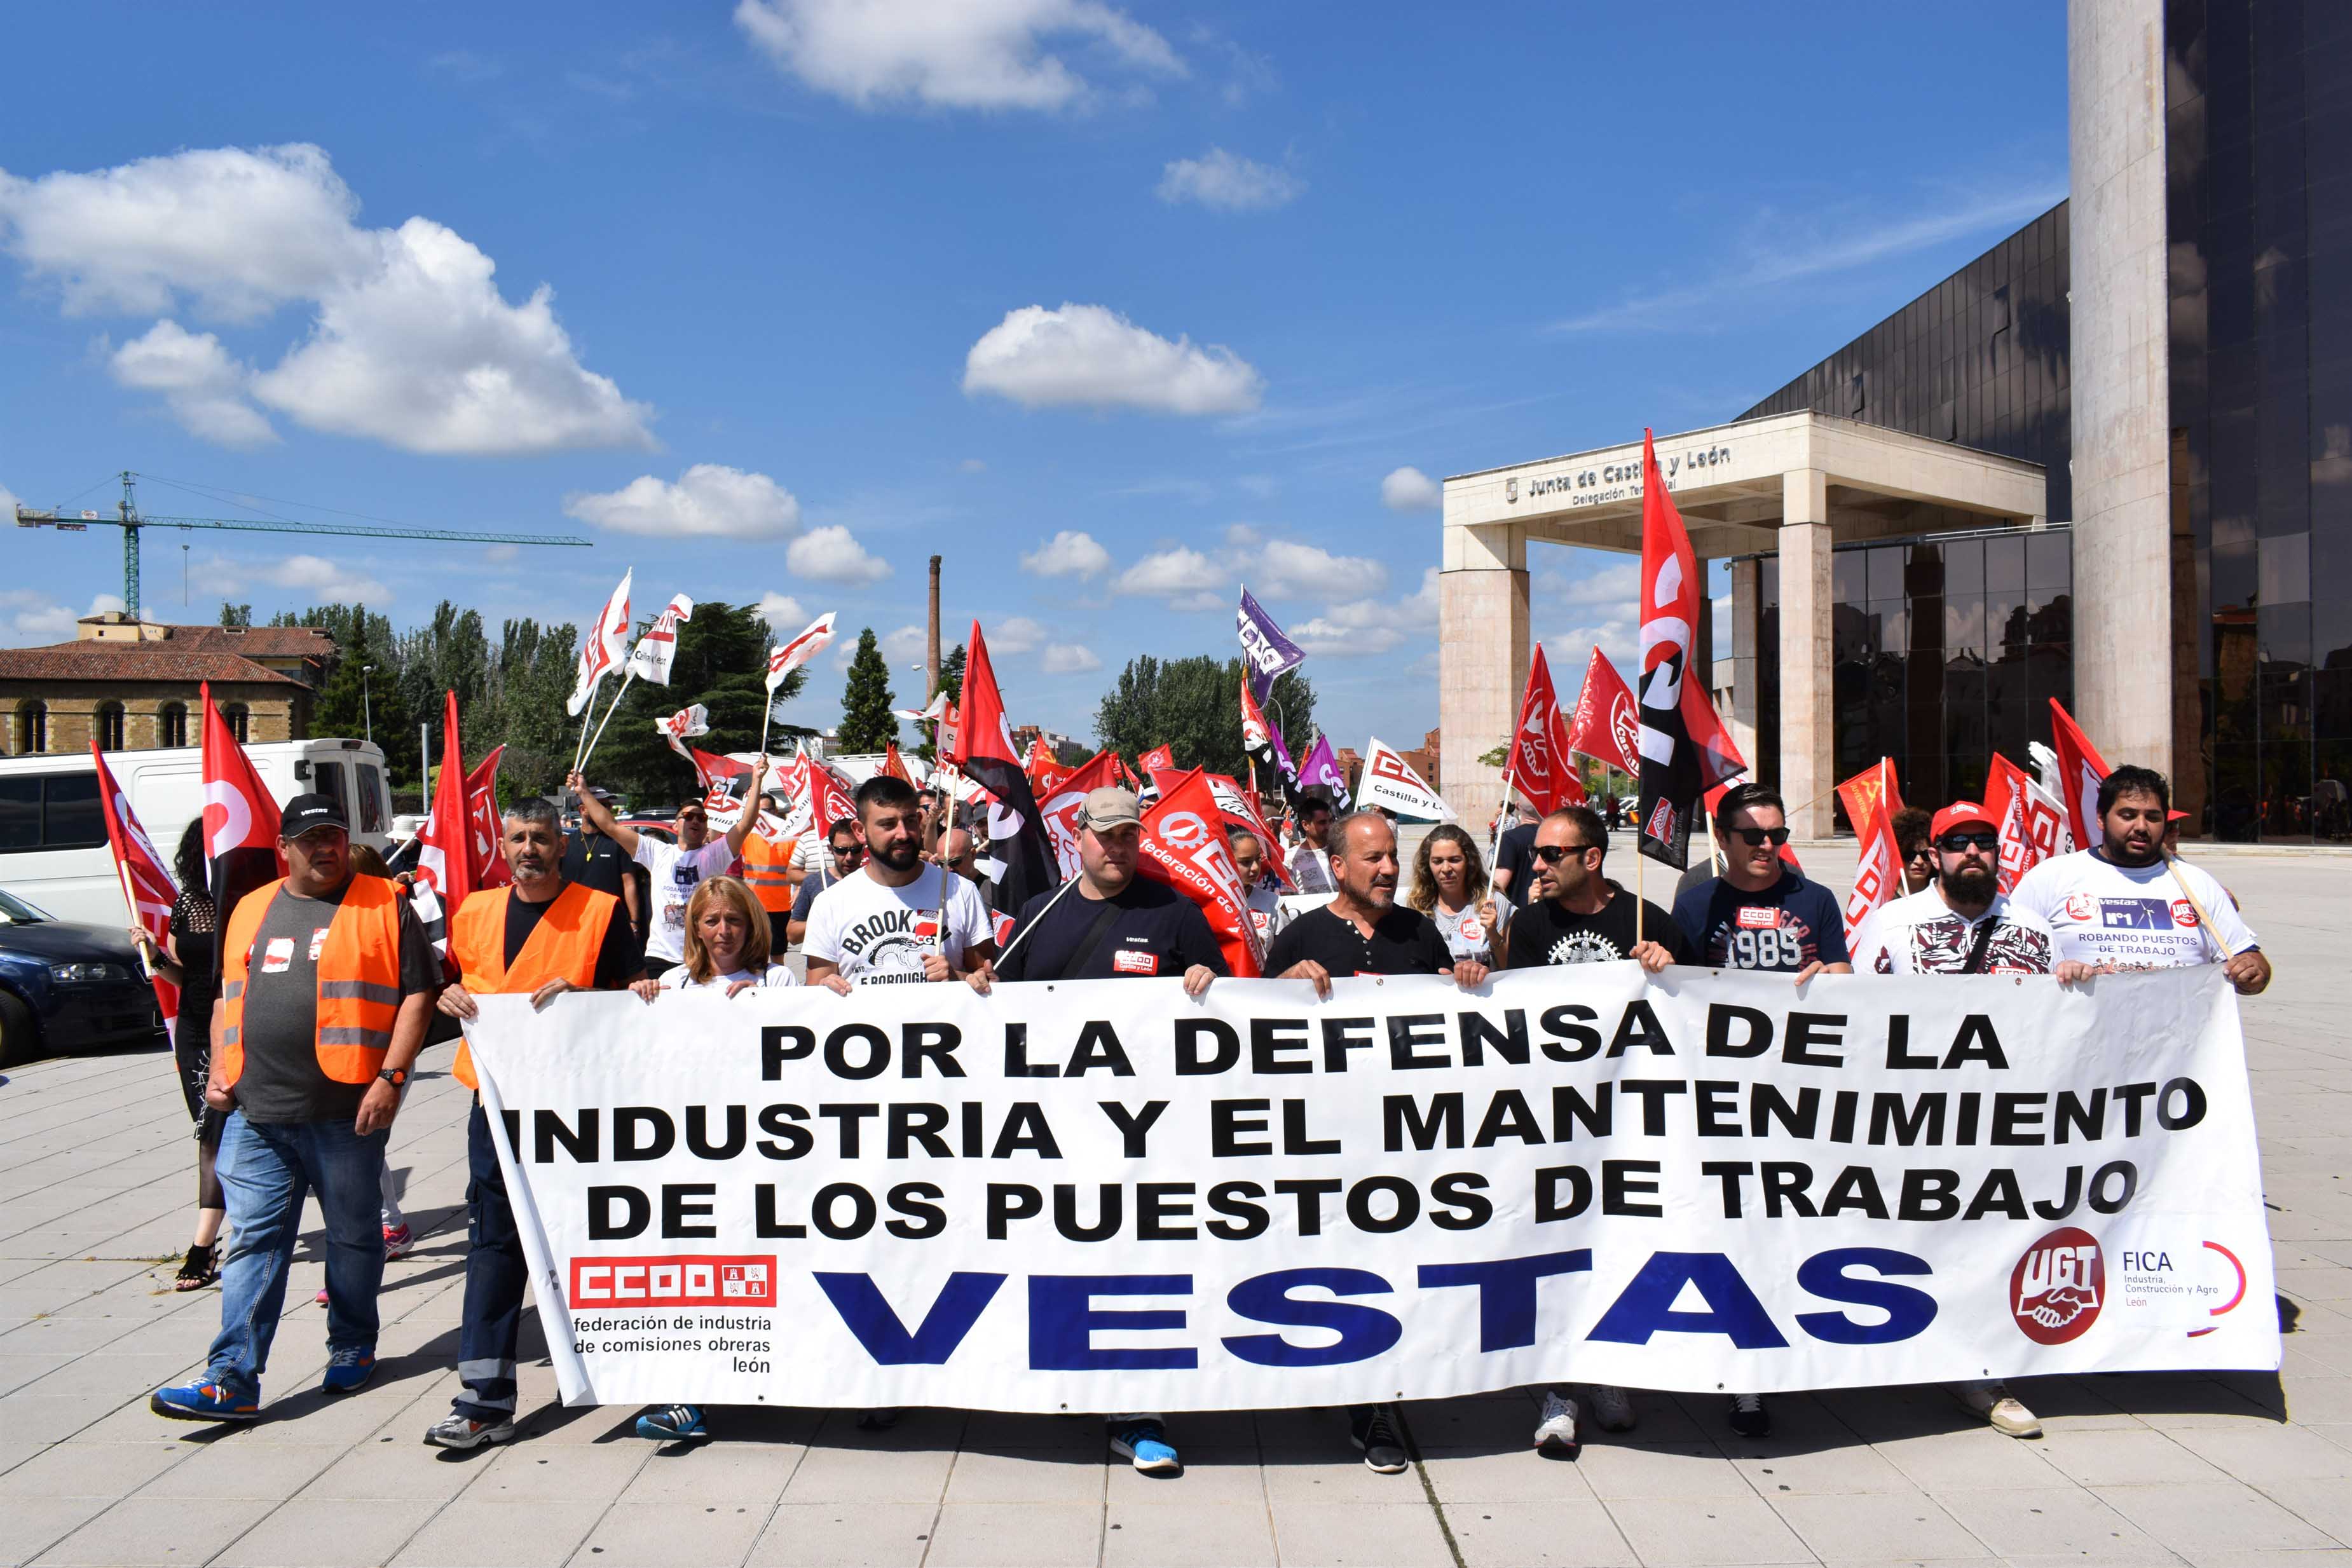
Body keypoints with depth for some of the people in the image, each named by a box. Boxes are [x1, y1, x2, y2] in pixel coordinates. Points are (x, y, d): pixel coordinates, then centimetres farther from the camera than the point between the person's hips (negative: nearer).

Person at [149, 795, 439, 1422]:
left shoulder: (384, 906, -2)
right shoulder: (251, 910, 15)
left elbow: (417, 994, -7)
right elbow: (228, 996, 22)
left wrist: (390, 1076, -14)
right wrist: (220, 1068, 9)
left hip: (346, 1112, -4)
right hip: (255, 1113, 4)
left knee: (353, 1235, 10)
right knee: (252, 1242, 2)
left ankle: (353, 1348, 28)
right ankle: (232, 1381, 4)